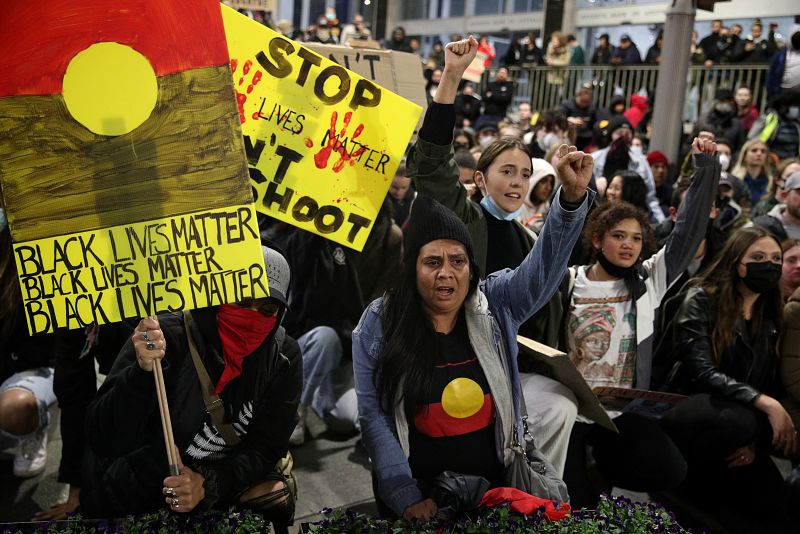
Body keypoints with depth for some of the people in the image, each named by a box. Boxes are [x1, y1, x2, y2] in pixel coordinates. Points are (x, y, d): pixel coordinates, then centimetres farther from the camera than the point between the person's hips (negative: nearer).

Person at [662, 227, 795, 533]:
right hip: (687, 409, -5)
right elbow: (701, 371, -18)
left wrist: (757, 438, -10)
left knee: (773, 502, -19)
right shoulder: (702, 299, -7)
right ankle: (679, 483, -12)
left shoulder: (772, 317, 10)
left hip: (738, 417, 5)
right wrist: (765, 404, -29)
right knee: (739, 419, -38)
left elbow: (771, 386, 8)